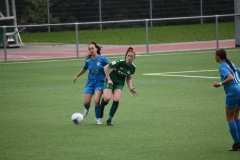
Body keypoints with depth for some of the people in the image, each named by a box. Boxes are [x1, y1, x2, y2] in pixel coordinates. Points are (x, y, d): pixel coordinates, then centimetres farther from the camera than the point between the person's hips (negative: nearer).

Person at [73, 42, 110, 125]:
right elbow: (84, 69, 19)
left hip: (100, 82, -3)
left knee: (96, 101, -20)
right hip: (90, 82, 3)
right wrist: (77, 76, 29)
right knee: (86, 102, -7)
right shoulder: (88, 60, 0)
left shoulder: (102, 59, -11)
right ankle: (87, 109, 33)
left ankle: (97, 118, 5)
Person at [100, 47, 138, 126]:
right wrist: (109, 79, -16)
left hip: (119, 84, 4)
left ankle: (109, 119, -7)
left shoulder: (133, 68, -4)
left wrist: (131, 88, -1)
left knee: (116, 100, -18)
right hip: (111, 81, -4)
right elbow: (106, 67, -14)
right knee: (107, 98, -24)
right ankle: (101, 108, 13)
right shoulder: (120, 62, -20)